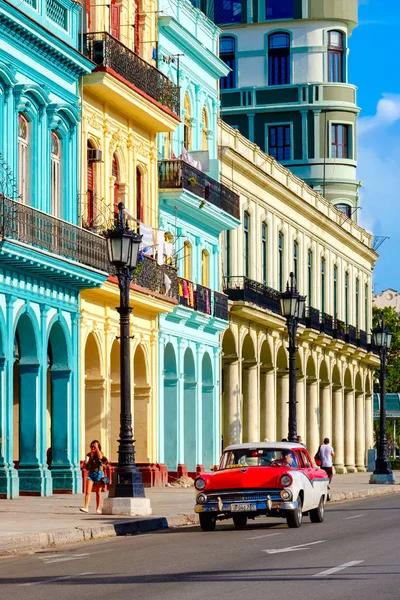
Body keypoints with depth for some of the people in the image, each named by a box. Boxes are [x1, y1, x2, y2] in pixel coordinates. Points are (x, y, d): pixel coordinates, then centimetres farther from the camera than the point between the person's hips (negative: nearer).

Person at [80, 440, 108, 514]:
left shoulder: (100, 453, 2)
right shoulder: (88, 455, 11)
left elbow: (100, 457, -24)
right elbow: (86, 467, 16)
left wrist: (97, 447, -17)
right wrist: (86, 462, -6)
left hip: (99, 473, -3)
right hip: (90, 474, 3)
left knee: (98, 493, 3)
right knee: (88, 492, -11)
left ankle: (98, 509, 11)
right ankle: (86, 507, -18)